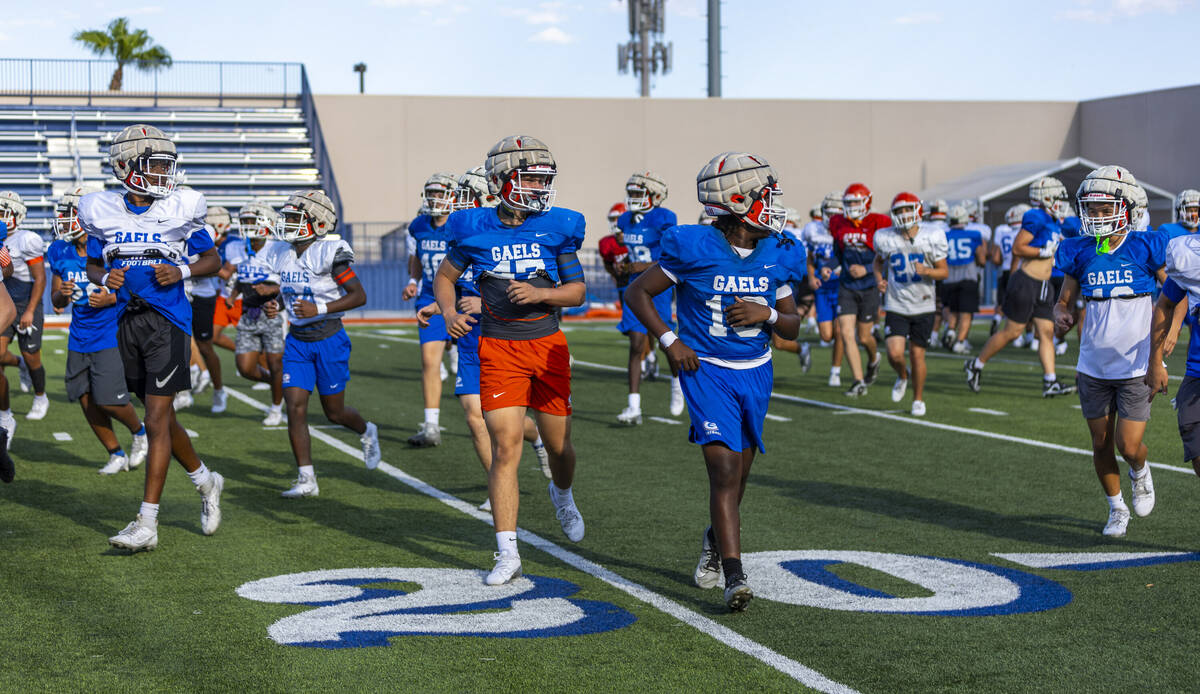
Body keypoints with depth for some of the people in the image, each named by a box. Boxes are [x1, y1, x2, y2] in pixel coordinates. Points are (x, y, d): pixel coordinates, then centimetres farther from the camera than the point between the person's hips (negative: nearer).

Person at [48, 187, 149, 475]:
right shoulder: (60, 252, 2)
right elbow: (56, 302, 10)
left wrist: (111, 299, -22)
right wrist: (61, 294, -13)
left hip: (111, 335, -6)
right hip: (79, 339, 6)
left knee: (109, 400, -10)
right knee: (87, 400, 5)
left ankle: (140, 432, 21)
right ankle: (116, 454, 22)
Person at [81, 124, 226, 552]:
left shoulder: (181, 210, -2)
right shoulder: (104, 212, 5)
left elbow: (212, 259, 7)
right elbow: (92, 266, 15)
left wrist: (182, 271, -11)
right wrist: (104, 279, -8)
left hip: (168, 319, -4)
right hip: (126, 321, 4)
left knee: (157, 420, -9)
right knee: (160, 416, 14)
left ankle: (147, 523, -7)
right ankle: (205, 480, 37)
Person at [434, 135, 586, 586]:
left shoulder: (556, 227, -2)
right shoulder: (475, 229, -3)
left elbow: (577, 291, 1)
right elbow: (445, 276, 12)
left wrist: (538, 293, -18)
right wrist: (449, 311, -8)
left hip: (548, 344, 2)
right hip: (498, 349, -1)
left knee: (559, 445, 12)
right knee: (506, 448, -10)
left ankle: (562, 494, 48)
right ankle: (507, 553, -6)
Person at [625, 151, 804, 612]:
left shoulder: (777, 257, 1)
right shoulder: (694, 249, -13)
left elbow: (793, 328, 8)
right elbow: (637, 293, -4)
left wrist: (766, 314, -13)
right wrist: (669, 340, -13)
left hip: (755, 373, 5)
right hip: (707, 371, -5)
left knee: (738, 473, 15)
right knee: (723, 469, -17)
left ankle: (716, 540, 44)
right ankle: (735, 578, -20)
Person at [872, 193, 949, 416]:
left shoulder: (932, 238, -8)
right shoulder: (886, 238, -5)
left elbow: (944, 271, -2)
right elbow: (878, 261, 17)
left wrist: (926, 271, -22)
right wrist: (879, 279, -3)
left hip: (923, 306, 0)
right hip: (896, 306, 0)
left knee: (917, 355, 4)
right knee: (894, 353, -13)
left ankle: (918, 399, 24)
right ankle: (902, 376, 22)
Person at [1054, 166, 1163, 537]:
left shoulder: (1146, 248, -8)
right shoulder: (1080, 253, 1)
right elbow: (1065, 300, 11)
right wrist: (1062, 315, -13)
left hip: (1136, 366, -3)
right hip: (1094, 367, 3)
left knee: (1129, 446, -6)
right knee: (1101, 443, 9)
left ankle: (1140, 472, 29)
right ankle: (1117, 508, 29)